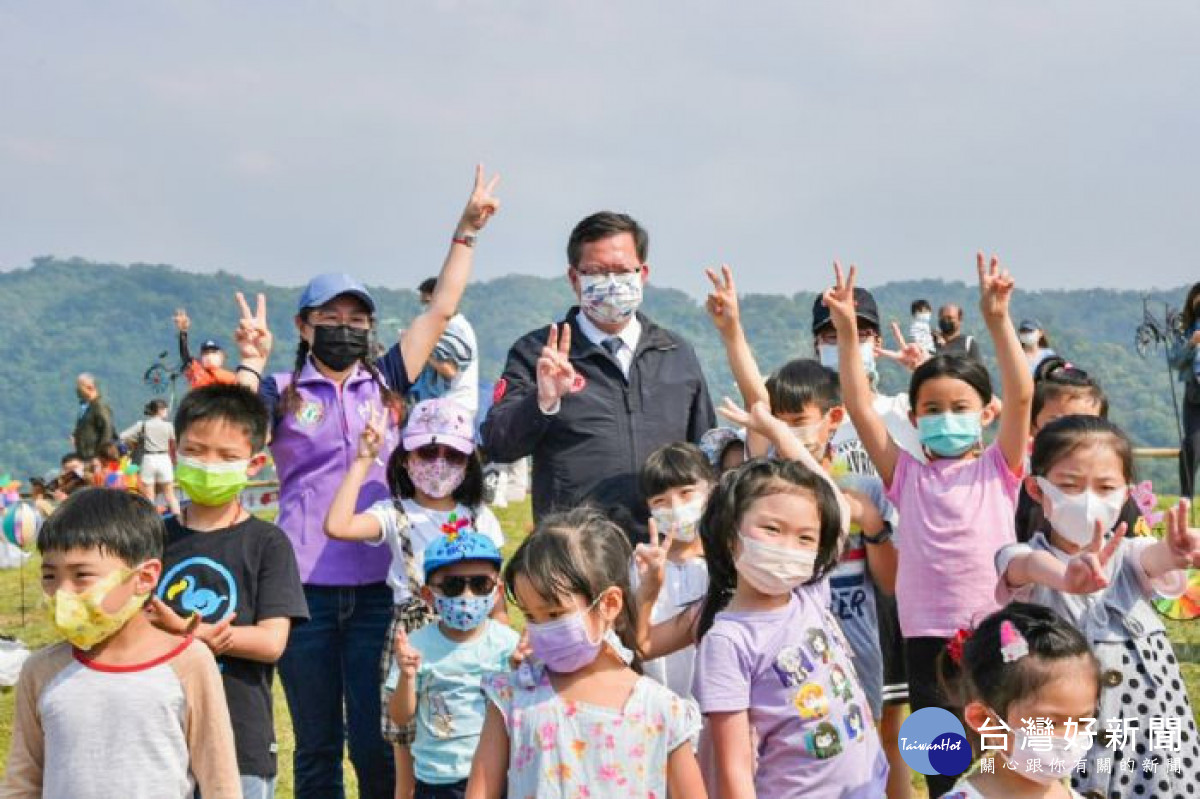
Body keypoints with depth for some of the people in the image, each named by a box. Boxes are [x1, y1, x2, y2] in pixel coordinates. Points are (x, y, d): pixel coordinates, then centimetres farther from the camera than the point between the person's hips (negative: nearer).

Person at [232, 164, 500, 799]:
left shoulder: (384, 385, 11)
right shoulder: (283, 393, 4)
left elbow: (441, 310, 10)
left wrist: (467, 231, 8)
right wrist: (249, 364, -25)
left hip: (377, 587, 1)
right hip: (305, 589, -1)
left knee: (377, 745, -2)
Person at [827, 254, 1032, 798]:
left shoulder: (998, 468, 4)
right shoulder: (906, 475, 6)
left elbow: (1021, 396, -9)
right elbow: (858, 406, -3)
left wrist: (998, 320, -20)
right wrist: (846, 329, -12)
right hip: (927, 633, 1)